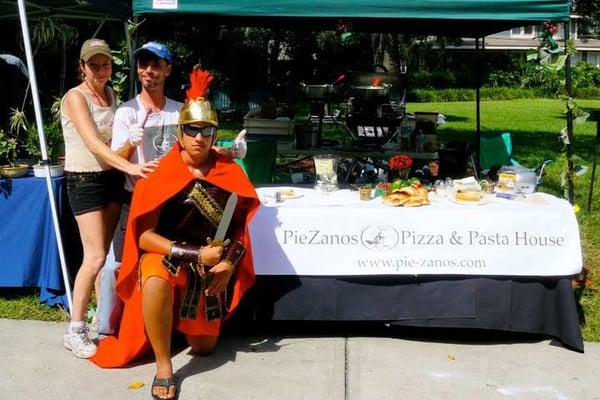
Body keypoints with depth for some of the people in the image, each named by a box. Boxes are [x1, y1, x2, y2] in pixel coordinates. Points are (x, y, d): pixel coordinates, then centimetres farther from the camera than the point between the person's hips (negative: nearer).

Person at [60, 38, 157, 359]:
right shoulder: (75, 97, -12)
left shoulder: (111, 94, 11)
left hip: (112, 177, 7)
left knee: (106, 252, 9)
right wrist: (130, 167, -38)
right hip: (85, 181, -7)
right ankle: (74, 330, -1)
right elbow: (93, 143, -26)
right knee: (95, 256, -11)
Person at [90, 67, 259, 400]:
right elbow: (144, 236, -17)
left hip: (211, 267, 4)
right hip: (166, 255, -3)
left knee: (204, 347, 8)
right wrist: (196, 254, -25)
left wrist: (229, 262, -15)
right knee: (156, 284, -41)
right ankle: (163, 368, -20)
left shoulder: (229, 172, -4)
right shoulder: (160, 174, -13)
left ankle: (182, 317, 44)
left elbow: (243, 225, 3)